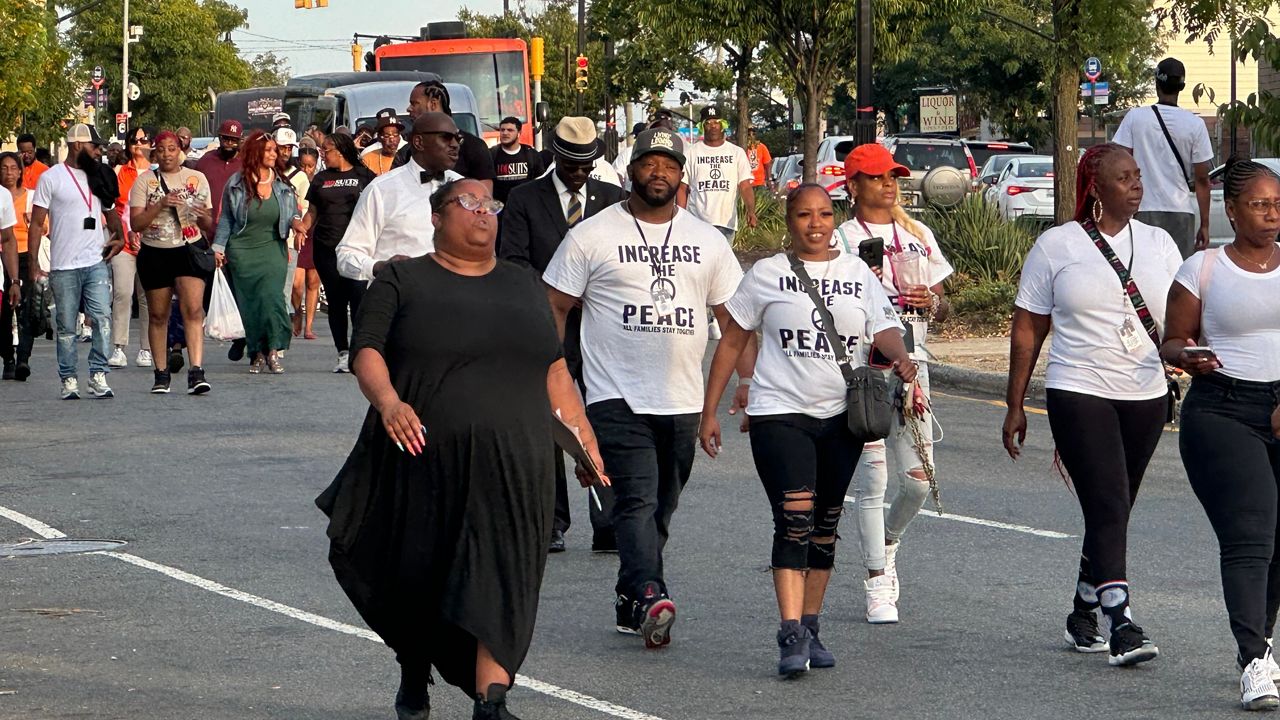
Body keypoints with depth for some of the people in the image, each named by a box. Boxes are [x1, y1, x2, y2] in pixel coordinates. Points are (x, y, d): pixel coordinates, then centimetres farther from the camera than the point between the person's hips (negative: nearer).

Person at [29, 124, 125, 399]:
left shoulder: (98, 177, 14)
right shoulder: (51, 178, 0)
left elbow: (109, 211, 28)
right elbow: (36, 223, -1)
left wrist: (119, 236, 6)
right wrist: (33, 263, -8)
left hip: (96, 263, 3)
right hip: (63, 267, -3)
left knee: (102, 318, -11)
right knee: (66, 327, 3)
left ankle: (98, 376, -9)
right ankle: (69, 380, 11)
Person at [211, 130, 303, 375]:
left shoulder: (282, 184, 5)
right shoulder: (237, 183, 1)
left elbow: (293, 212, 15)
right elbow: (226, 218, 8)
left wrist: (295, 221, -8)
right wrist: (218, 247, 3)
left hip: (272, 248, 0)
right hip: (242, 251, 0)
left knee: (270, 295, -18)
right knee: (248, 304, 0)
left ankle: (273, 350, -11)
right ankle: (257, 354, 11)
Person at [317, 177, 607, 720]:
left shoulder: (525, 288, 18)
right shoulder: (404, 282, 6)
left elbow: (554, 371, 20)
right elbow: (368, 353, -5)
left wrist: (583, 436, 12)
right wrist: (388, 402, -25)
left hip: (511, 467, 2)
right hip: (424, 459, -2)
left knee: (500, 575, -12)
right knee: (417, 576, 8)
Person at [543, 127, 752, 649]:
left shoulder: (707, 241, 11)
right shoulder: (592, 236, 1)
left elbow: (734, 316, 14)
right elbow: (555, 306, 4)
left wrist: (748, 380, 3)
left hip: (683, 400, 4)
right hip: (617, 396, -4)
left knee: (661, 508, 10)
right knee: (637, 501, -18)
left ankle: (630, 605, 22)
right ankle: (649, 596, -31)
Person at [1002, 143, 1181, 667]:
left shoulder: (1158, 244, 10)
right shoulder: (1057, 246, 0)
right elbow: (1027, 329, 3)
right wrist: (1015, 405, 2)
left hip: (1146, 396, 4)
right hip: (1079, 394, -4)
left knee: (1113, 513, 12)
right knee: (1108, 509, -15)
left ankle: (1082, 617, 28)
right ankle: (1121, 629, -20)